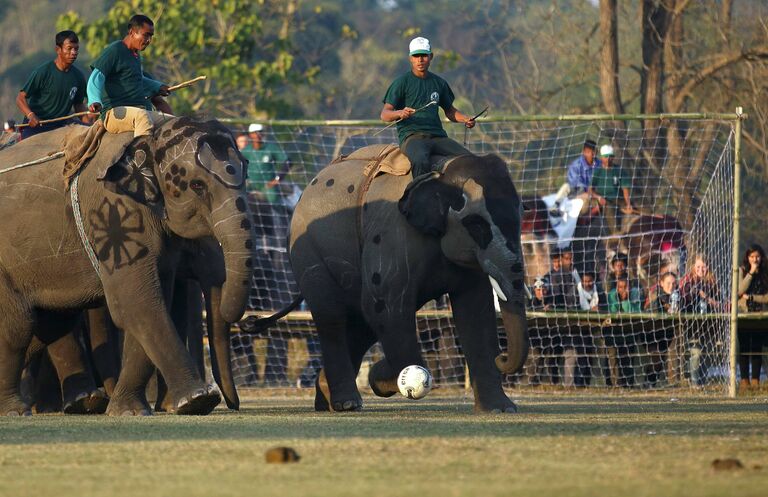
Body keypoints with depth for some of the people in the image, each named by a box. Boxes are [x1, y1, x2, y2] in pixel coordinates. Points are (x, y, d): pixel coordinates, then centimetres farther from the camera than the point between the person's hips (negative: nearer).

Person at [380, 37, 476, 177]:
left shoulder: (438, 82, 19)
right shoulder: (402, 82, 4)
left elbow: (449, 110, 32)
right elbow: (385, 115, -2)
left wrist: (465, 119, 10)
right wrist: (400, 113, -25)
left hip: (438, 137, 5)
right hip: (411, 136, -5)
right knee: (421, 162, -39)